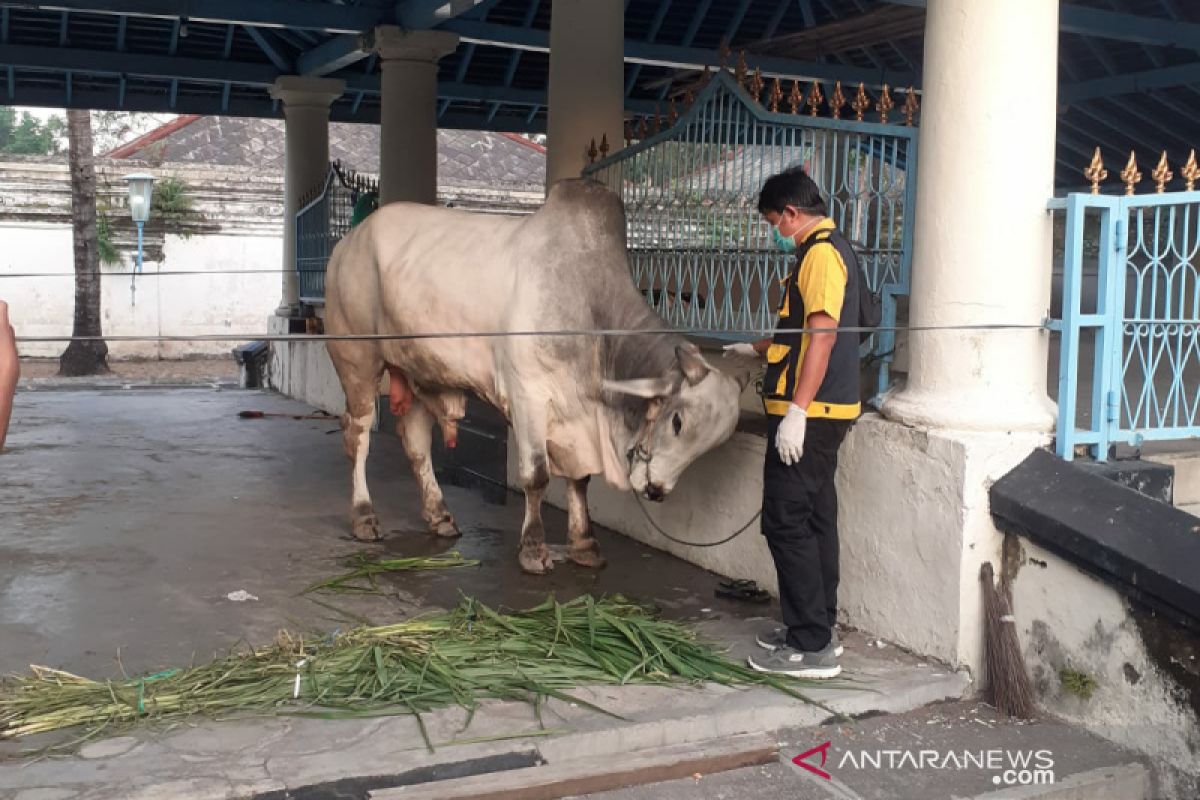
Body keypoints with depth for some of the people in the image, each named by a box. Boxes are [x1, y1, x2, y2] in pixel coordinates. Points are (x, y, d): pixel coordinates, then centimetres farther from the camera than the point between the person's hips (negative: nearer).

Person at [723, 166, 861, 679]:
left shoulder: (822, 254, -14)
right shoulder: (826, 251, 19)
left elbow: (823, 335, -23)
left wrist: (796, 411, -25)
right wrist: (755, 349, 41)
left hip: (809, 412, -11)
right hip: (822, 412, 11)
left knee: (787, 522, -8)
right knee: (813, 519, 15)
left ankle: (812, 646, -4)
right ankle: (816, 629, 24)